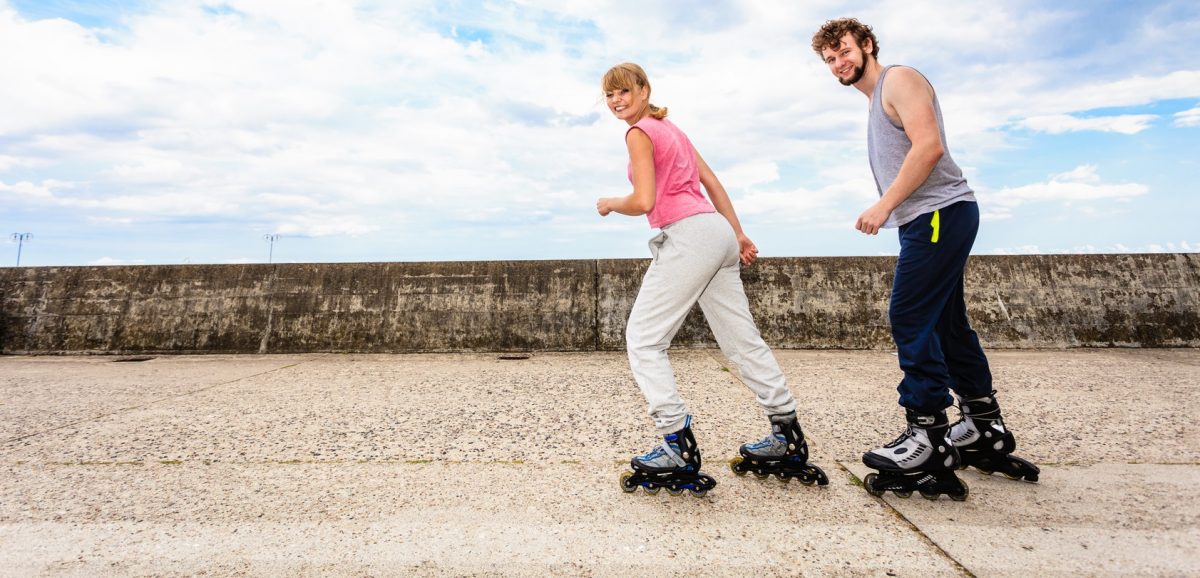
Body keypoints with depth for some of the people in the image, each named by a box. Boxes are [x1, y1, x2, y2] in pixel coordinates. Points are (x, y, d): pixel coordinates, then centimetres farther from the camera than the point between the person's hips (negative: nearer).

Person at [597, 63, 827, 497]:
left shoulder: (639, 133, -2)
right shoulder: (672, 129, 24)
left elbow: (643, 202, -13)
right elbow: (713, 185, 23)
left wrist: (610, 204, 7)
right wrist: (739, 235, 25)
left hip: (687, 235, -9)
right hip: (718, 232, 9)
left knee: (643, 339, -4)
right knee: (742, 339, 12)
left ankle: (679, 450, -8)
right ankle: (788, 444, 19)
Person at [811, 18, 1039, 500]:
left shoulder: (898, 80, -3)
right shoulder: (876, 100, 25)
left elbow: (929, 146, -18)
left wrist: (885, 205, -18)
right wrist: (887, 209, 8)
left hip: (940, 213, -10)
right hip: (928, 220, 10)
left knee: (910, 318, -13)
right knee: (946, 325, 12)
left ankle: (929, 440, -7)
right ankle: (985, 429, 23)